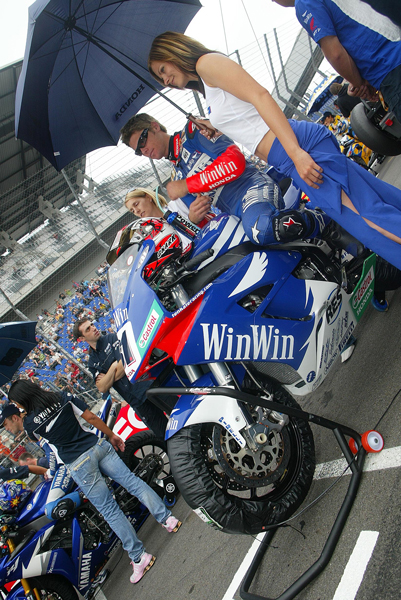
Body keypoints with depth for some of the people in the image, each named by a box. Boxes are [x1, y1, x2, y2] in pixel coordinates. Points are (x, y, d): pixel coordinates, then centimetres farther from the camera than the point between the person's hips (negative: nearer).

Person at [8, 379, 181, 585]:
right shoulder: (64, 398, 0)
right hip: (97, 446, 3)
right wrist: (112, 435, 13)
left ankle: (139, 557, 12)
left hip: (78, 465, -3)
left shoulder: (30, 422, -6)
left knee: (109, 510, 6)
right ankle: (167, 518, 10)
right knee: (132, 481, 11)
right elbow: (91, 417, 3)